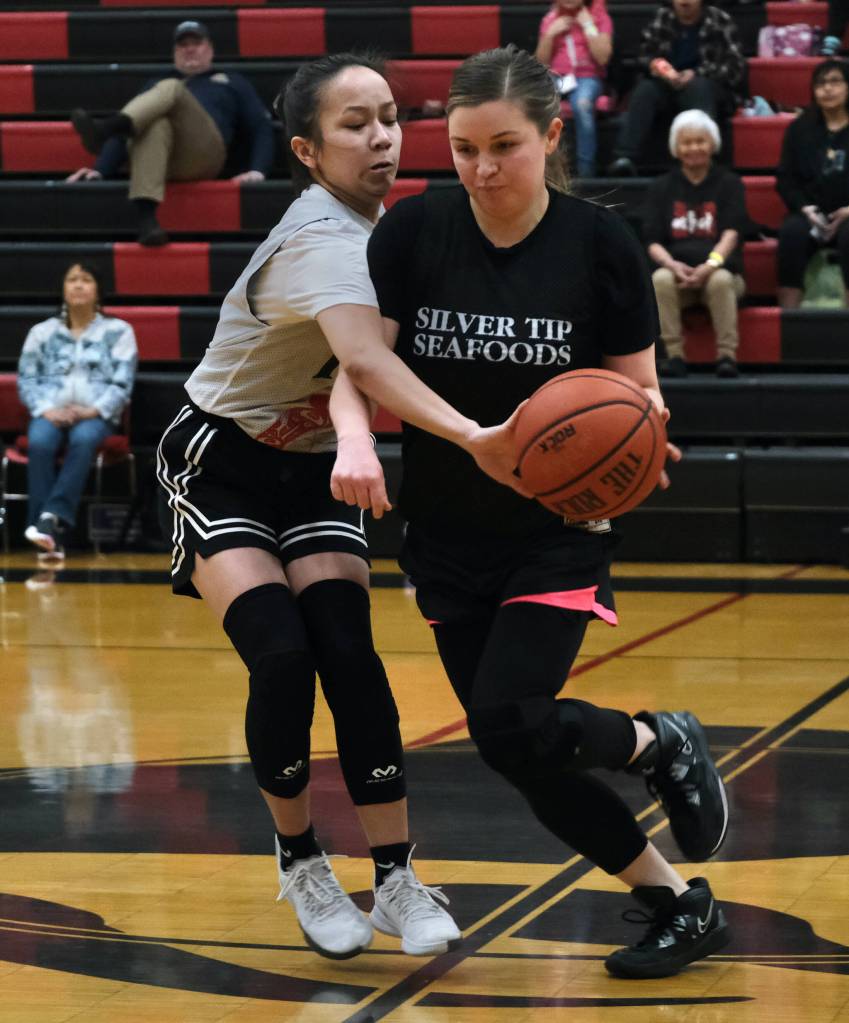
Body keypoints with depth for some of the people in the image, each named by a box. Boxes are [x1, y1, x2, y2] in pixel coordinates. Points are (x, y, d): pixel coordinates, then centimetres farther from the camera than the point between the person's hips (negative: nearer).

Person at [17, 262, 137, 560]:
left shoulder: (118, 331, 11)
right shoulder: (42, 332, 17)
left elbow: (122, 384, 3)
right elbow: (26, 380, 9)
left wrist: (93, 410, -14)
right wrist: (46, 410, -10)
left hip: (96, 415, -1)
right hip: (51, 412, 1)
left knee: (83, 439, -39)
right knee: (39, 443, -35)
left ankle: (53, 517, -50)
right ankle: (51, 535, -41)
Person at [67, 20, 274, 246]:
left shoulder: (232, 82, 34)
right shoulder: (157, 84, 38)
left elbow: (261, 128, 21)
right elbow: (128, 129, 27)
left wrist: (257, 171, 0)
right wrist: (100, 170, 9)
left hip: (203, 154, -1)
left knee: (171, 89, -27)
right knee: (156, 125, -38)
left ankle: (106, 129, -54)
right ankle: (146, 216, -59)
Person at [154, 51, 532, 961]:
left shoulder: (374, 222, -2)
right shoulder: (320, 239, -30)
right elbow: (364, 358, -50)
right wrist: (472, 437, -64)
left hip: (311, 467, 6)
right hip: (220, 467, -6)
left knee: (347, 653, -12)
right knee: (281, 656, -21)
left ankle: (397, 880, -9)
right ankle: (299, 864, 0)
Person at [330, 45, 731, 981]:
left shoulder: (599, 243, -12)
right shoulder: (413, 230, -9)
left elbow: (637, 389, -6)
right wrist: (355, 440, -30)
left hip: (558, 534, -3)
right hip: (448, 536, 3)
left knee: (508, 725, -20)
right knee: (524, 757, 3)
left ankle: (663, 744, 10)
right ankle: (680, 907, 18)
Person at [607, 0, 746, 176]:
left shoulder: (720, 21, 2)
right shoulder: (661, 18, 11)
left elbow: (735, 64, -5)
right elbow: (644, 56, 9)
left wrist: (696, 74, -18)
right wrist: (658, 68, -16)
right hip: (668, 85, 3)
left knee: (698, 88, -36)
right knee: (644, 90, -27)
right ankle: (625, 158, -43)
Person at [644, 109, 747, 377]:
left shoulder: (729, 183, 9)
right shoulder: (661, 187, 14)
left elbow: (731, 234, -5)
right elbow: (653, 242, 4)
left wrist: (710, 265, -24)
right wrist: (673, 265, -18)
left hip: (720, 271, -1)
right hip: (677, 270, 1)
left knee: (720, 280, -36)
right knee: (660, 279, -33)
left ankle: (727, 354, -33)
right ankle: (674, 354, -31)